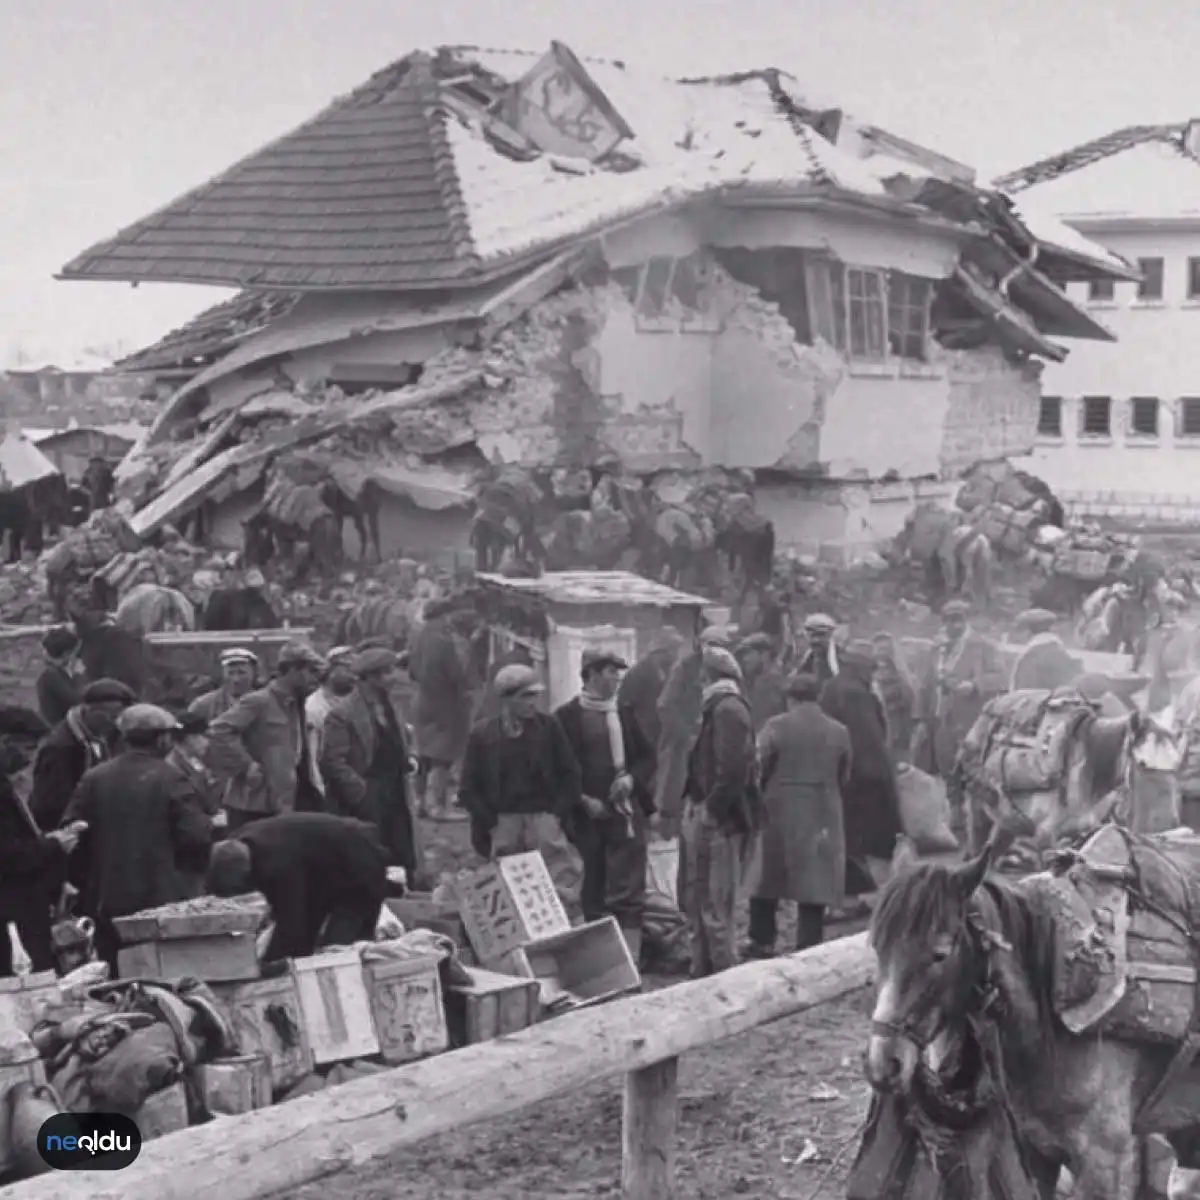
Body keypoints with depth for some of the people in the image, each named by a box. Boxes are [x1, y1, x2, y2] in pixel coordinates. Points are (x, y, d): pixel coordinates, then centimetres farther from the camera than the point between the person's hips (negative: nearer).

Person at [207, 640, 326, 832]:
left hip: (282, 805, 8)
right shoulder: (259, 702, -12)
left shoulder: (295, 705, 14)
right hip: (253, 806, -8)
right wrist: (247, 766, -21)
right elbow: (218, 731, -21)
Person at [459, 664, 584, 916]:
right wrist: (492, 823, -5)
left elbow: (570, 775, 8)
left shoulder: (549, 727, 6)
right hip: (503, 822, 0)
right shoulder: (482, 735, 4)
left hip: (544, 817, 0)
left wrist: (558, 815, -4)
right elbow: (468, 790, 6)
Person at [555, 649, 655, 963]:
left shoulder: (625, 713, 9)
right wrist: (583, 800, -11)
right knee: (594, 892, 8)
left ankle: (630, 958, -8)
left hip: (625, 811, 2)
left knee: (628, 890, -6)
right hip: (588, 814, -2)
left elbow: (647, 756, 16)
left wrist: (631, 777, -3)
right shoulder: (568, 716, -2)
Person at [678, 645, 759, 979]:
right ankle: (703, 974, 27)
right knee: (695, 900, 18)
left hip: (718, 820, -10)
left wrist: (711, 808, -18)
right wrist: (692, 805, 11)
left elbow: (733, 769, -23)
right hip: (702, 815, 10)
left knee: (714, 909, -5)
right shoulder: (717, 707, 15)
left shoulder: (728, 709, -15)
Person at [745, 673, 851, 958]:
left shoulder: (776, 727, -7)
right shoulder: (839, 732, 2)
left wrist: (764, 796, 11)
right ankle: (809, 952, 4)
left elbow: (759, 768, -6)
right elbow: (844, 778, 6)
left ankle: (762, 943, 17)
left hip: (780, 813, -2)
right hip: (823, 818, 2)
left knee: (766, 881, 13)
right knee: (815, 886, 4)